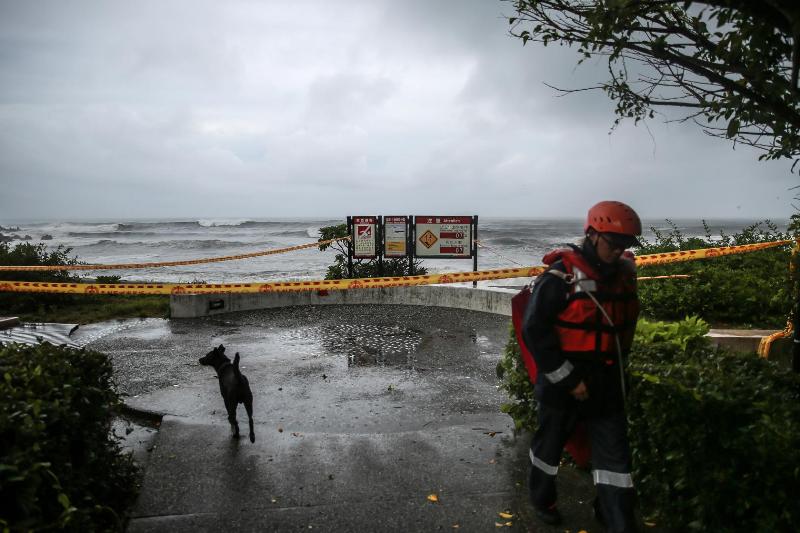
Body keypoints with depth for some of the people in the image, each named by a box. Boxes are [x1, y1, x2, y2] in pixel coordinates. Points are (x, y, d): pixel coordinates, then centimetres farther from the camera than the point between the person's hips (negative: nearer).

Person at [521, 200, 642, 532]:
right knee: (550, 444, 14)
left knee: (614, 452, 8)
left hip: (606, 383, 5)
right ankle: (542, 499, 39)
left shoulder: (624, 276, 3)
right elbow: (534, 330, -20)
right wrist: (568, 379, -18)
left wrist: (616, 370, 11)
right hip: (562, 382, -5)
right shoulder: (561, 276, -18)